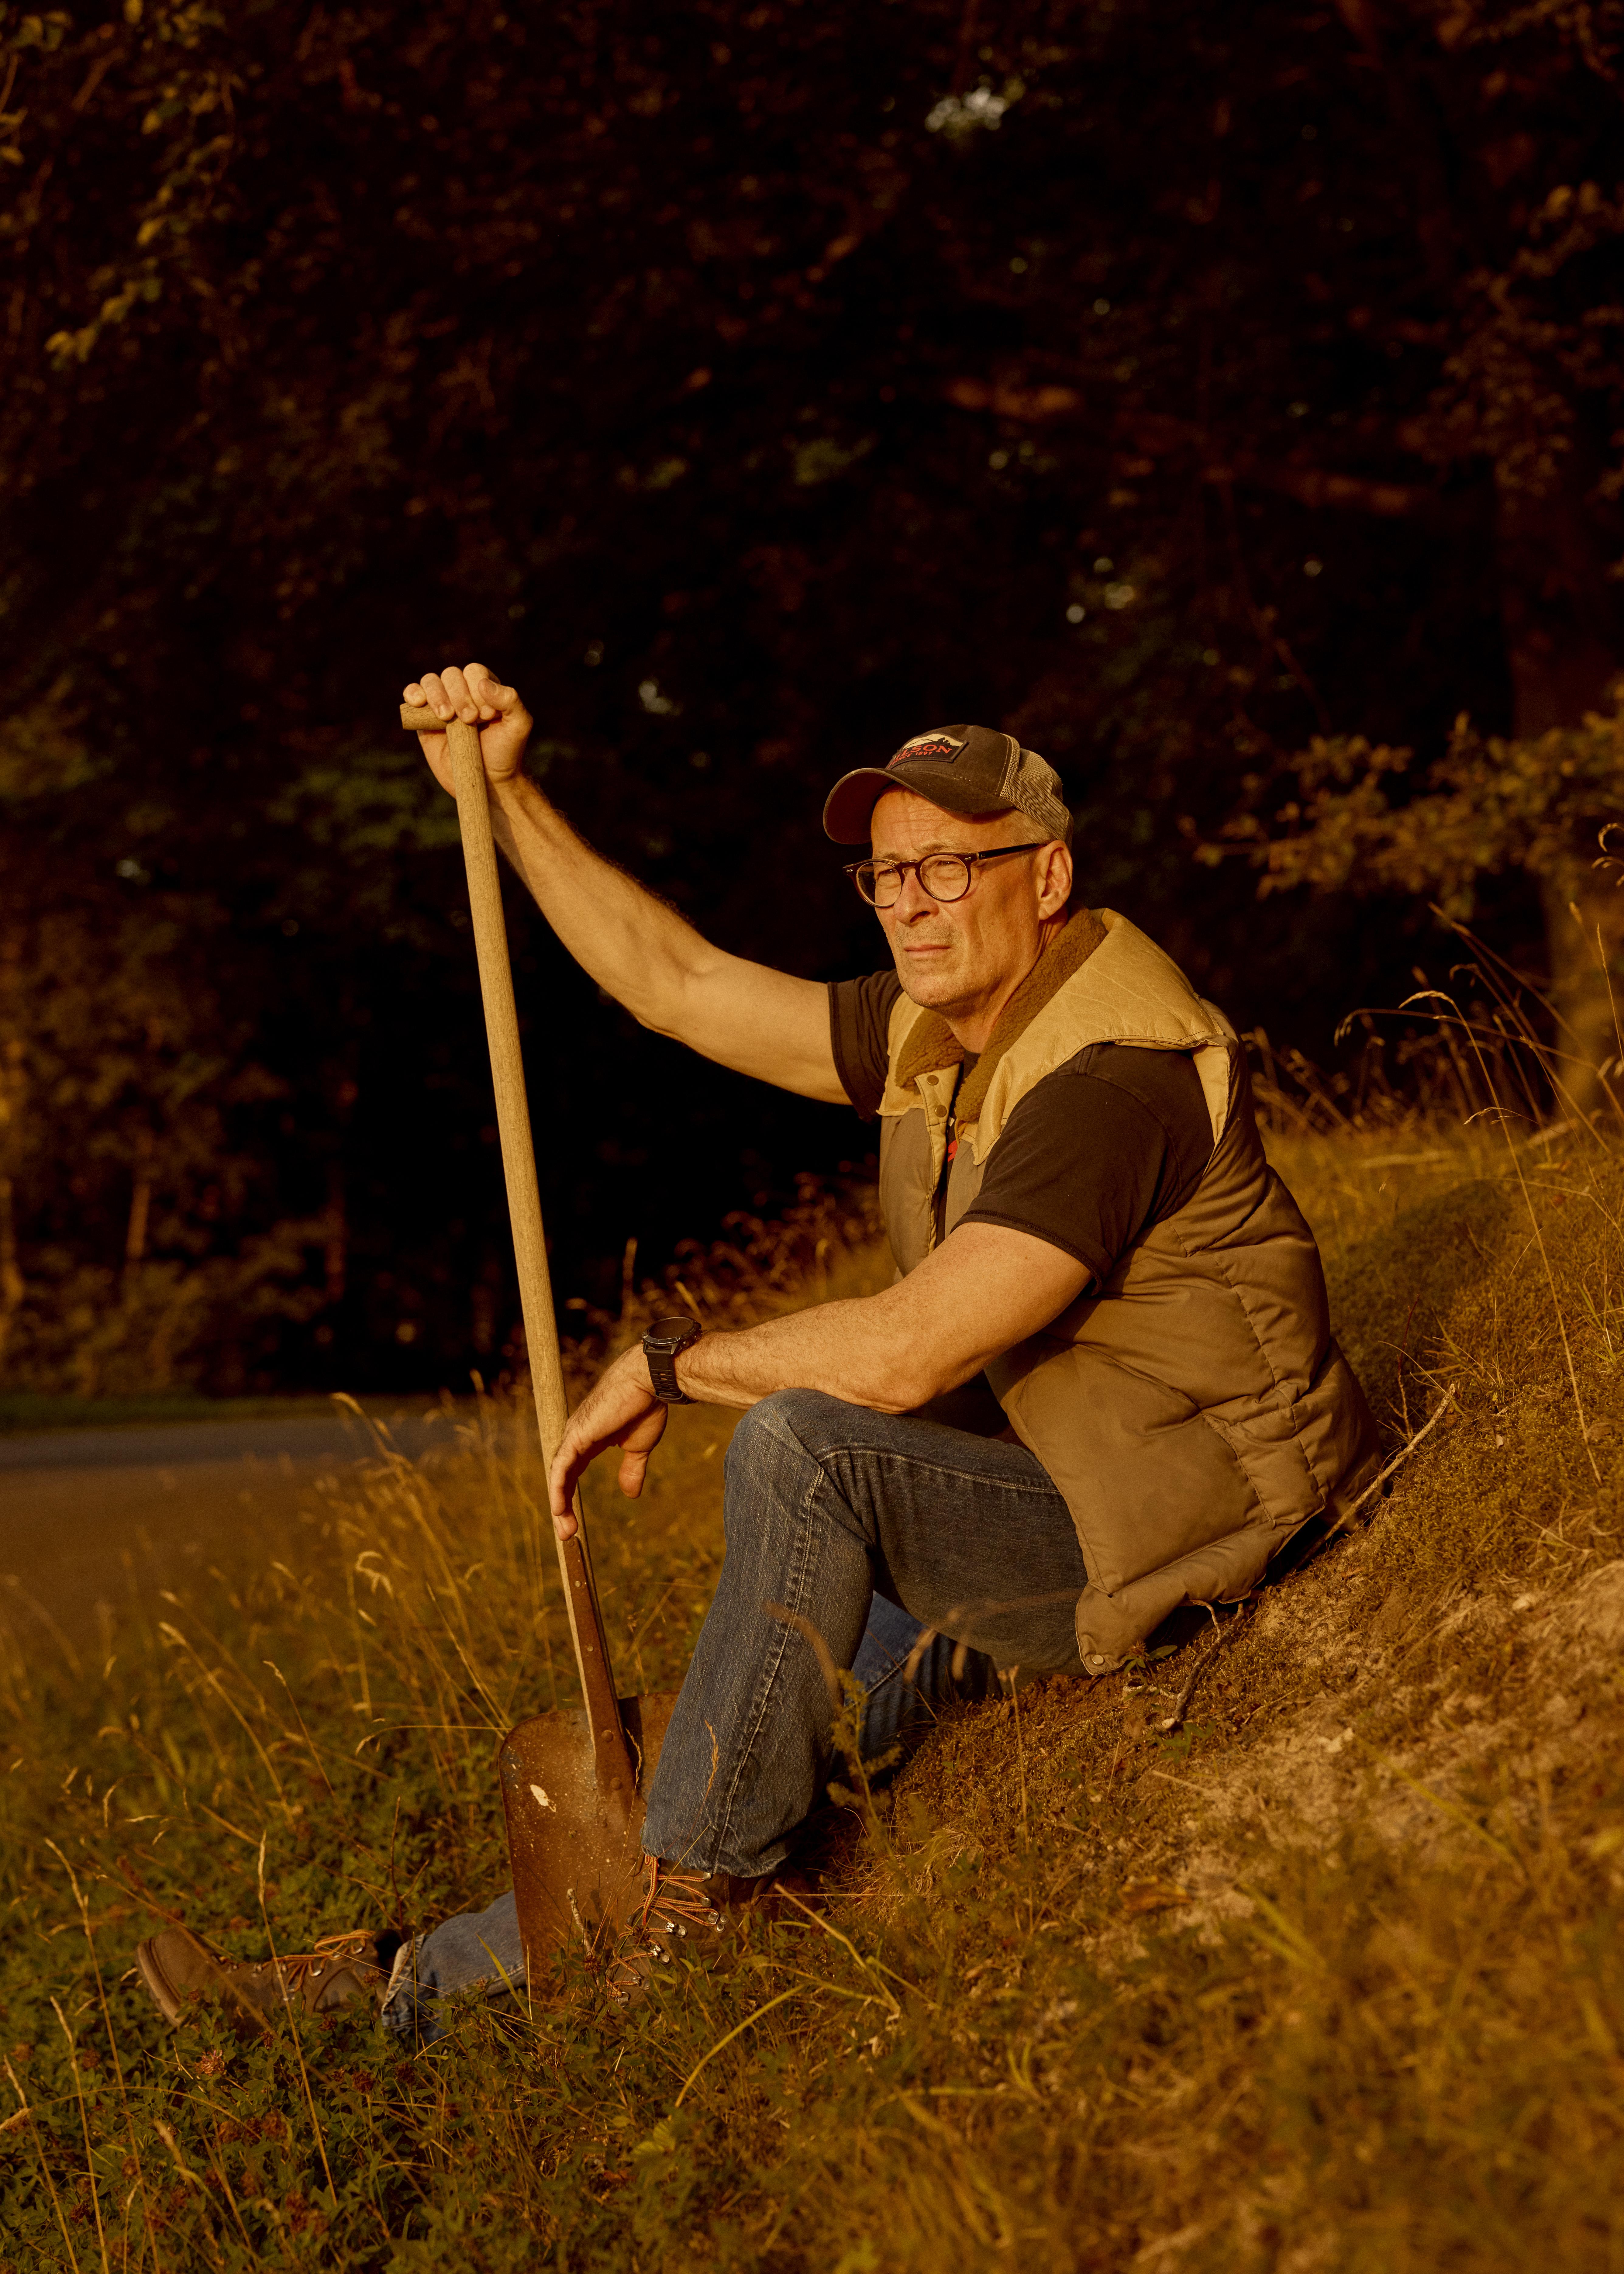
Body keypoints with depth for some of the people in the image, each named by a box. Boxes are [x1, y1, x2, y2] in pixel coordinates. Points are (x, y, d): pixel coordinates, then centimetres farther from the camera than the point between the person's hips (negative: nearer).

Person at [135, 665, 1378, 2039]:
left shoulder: (1112, 1072, -23)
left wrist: (665, 1366, -16)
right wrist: (504, 796, 5)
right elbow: (674, 982, 11)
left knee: (803, 1442, -26)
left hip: (1188, 1508, -9)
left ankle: (698, 1891, -16)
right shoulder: (931, 1037, 7)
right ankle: (428, 1982, 4)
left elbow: (904, 1354, -30)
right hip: (1055, 1493, 9)